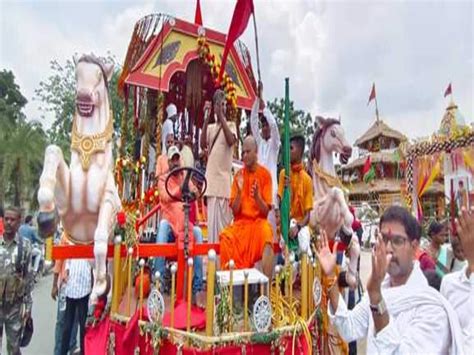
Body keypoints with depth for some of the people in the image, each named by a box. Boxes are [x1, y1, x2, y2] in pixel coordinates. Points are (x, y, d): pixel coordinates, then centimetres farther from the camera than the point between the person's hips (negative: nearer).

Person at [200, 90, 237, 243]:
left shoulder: (231, 125, 6)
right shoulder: (210, 128, 17)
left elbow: (231, 140, -15)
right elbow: (203, 145, -2)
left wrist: (221, 117, -13)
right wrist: (206, 119, -5)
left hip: (224, 180, -4)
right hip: (211, 180, 4)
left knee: (223, 221, -4)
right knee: (212, 221, 7)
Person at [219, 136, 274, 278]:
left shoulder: (265, 174, 1)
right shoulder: (238, 175, 7)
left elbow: (266, 211, -2)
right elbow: (234, 210, 2)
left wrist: (257, 196, -21)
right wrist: (239, 191, -14)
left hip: (258, 222, -2)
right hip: (240, 223, 2)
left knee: (266, 233, -34)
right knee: (226, 237, -28)